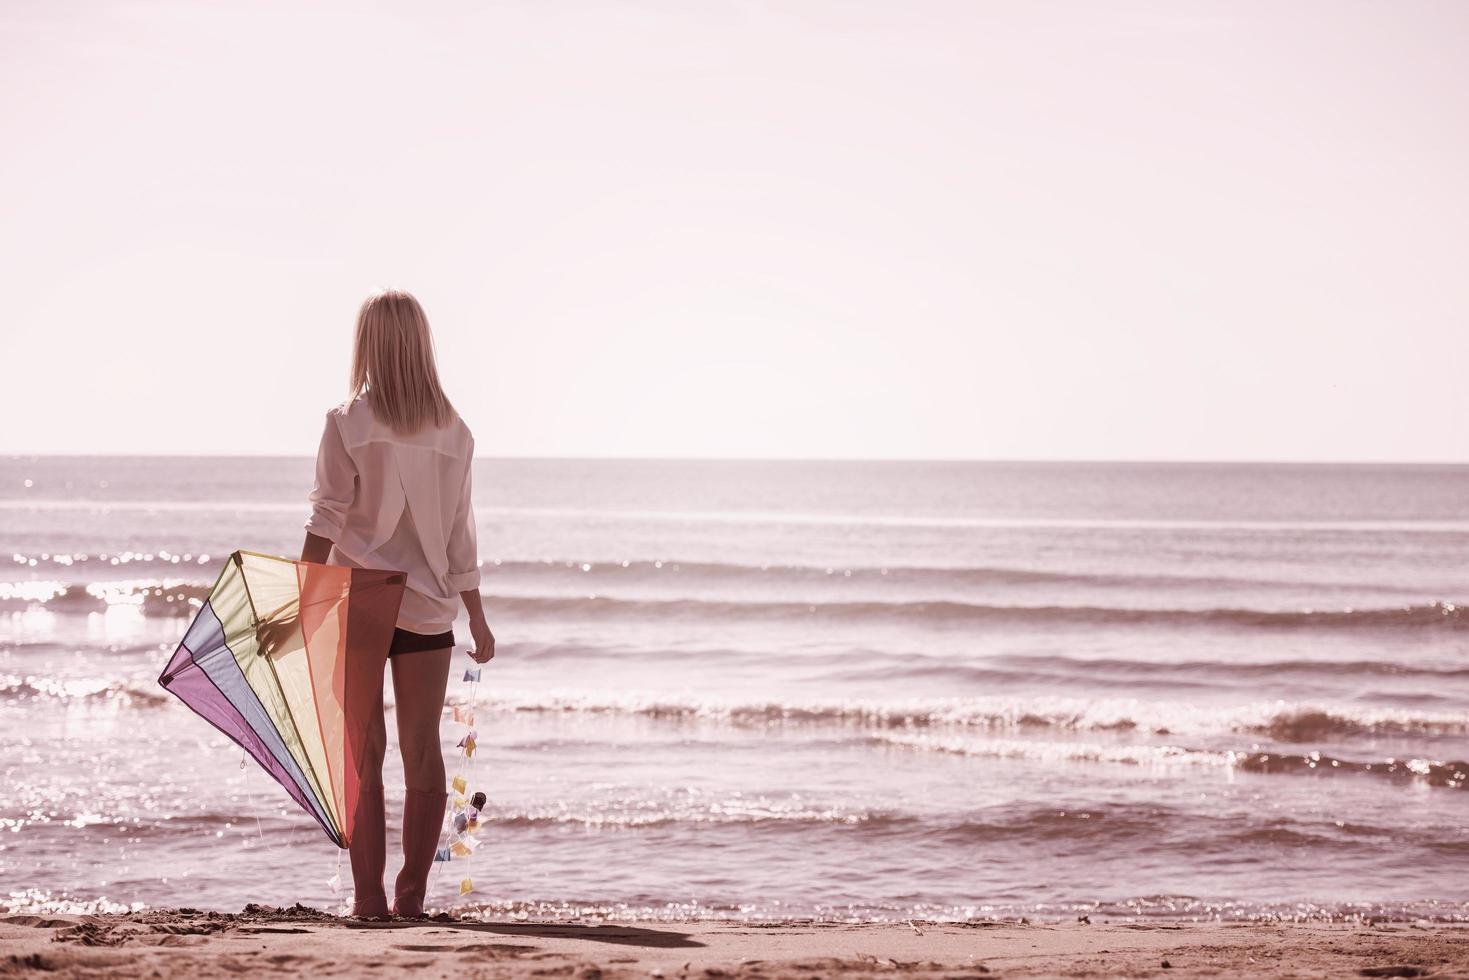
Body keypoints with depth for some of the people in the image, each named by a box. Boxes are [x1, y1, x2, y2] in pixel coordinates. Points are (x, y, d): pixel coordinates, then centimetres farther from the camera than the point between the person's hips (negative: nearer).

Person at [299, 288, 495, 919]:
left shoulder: (347, 424, -5)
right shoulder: (453, 432, 3)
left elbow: (326, 519, -9)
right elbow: (459, 533, 6)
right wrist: (476, 616, 13)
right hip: (428, 607, 2)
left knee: (364, 753, 3)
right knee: (423, 752, 8)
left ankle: (368, 894, 0)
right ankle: (412, 892, 8)